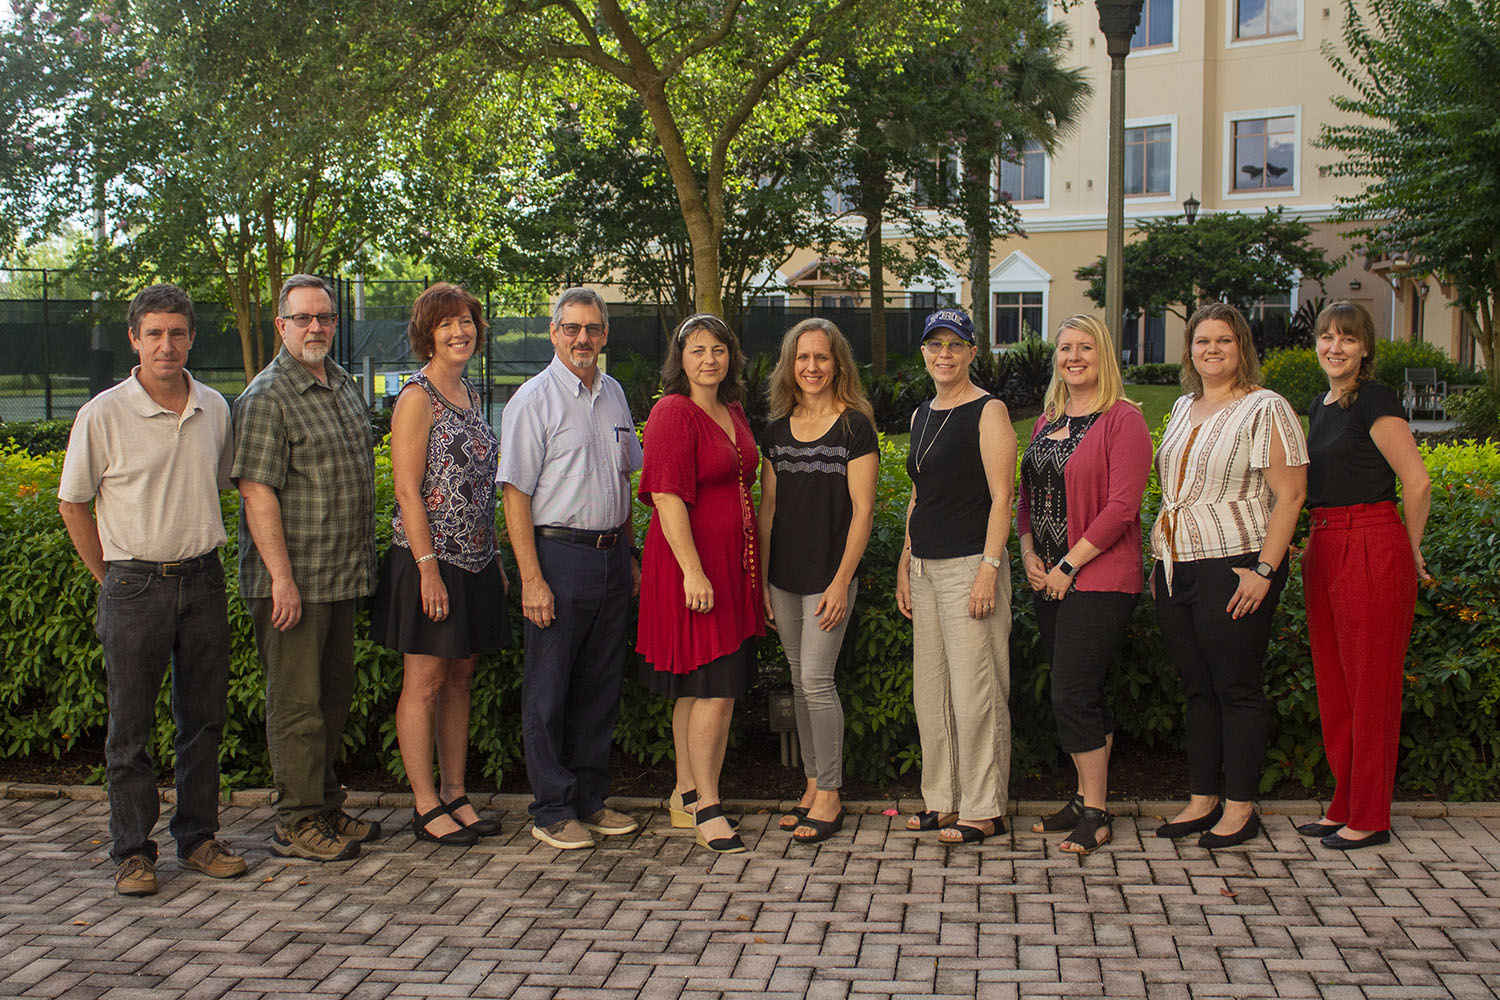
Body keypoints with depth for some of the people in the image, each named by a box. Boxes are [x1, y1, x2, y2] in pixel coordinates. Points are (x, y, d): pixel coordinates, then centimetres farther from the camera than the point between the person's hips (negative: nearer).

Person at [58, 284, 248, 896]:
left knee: (204, 718, 9)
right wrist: (112, 579, 2)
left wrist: (199, 556, 14)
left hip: (203, 581, 4)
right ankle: (132, 851, 13)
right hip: (134, 586, -4)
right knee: (130, 726, 3)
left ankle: (197, 837, 22)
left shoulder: (214, 409, 6)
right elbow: (72, 503, 1)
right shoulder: (103, 415, -7)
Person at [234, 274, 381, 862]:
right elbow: (256, 491, -17)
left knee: (334, 694, 15)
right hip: (292, 580, -8)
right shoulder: (267, 395, -11)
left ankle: (326, 807, 26)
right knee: (297, 701, -2)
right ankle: (297, 824, 8)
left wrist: (360, 563, 19)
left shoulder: (343, 385, 14)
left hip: (341, 576, 8)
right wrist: (282, 577, -22)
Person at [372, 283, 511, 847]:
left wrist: (493, 560, 16)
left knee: (460, 679, 11)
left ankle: (456, 795, 20)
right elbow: (407, 490, -14)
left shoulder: (470, 395, 14)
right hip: (428, 560, -8)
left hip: (474, 562, 8)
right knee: (424, 683, 0)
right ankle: (426, 806, 8)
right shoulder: (417, 397, -9)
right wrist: (428, 567, -19)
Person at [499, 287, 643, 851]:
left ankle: (590, 798, 23)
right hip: (559, 554, -6)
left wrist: (628, 553, 16)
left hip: (612, 556, 6)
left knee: (601, 687, 12)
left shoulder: (614, 395, 13)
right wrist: (532, 579, -16)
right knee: (549, 691, 1)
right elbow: (516, 494, -11)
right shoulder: (534, 400, -7)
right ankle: (552, 810, 11)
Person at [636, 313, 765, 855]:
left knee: (699, 687, 14)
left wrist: (753, 566, 18)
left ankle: (687, 795, 23)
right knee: (715, 686, -7)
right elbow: (667, 498, -18)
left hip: (733, 562, 8)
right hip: (691, 562, -8)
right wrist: (693, 571, -24)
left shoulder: (733, 413, 15)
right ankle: (706, 807, 2)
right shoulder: (673, 413, -11)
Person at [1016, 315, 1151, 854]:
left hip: (1098, 578, -7)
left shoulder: (1123, 419, -9)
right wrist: (1029, 553, 3)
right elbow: (1028, 493, 19)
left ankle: (1096, 814, 3)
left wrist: (1069, 565, -14)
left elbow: (1121, 506, -16)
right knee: (1084, 695, 13)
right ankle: (1086, 797, 22)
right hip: (1049, 580, 7)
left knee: (1072, 695, -8)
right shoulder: (1048, 420, 14)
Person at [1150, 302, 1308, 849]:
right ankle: (1202, 800, 20)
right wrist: (1159, 563, 16)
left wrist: (1264, 569, -19)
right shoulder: (1182, 407, 16)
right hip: (1176, 568, 7)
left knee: (1236, 688, 0)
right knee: (1196, 688, 11)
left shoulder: (1264, 408, -5)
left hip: (1233, 567, -7)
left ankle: (1240, 807, 10)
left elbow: (1289, 494, -11)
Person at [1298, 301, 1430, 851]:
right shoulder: (1320, 406, 15)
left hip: (1372, 551, -9)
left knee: (1370, 685, -1)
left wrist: (1410, 553, -6)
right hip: (1324, 550, 9)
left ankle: (1371, 819, 8)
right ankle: (1344, 806, 23)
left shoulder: (1375, 401, -11)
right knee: (1332, 683, 12)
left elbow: (1417, 481, -15)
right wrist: (1315, 541, 18)